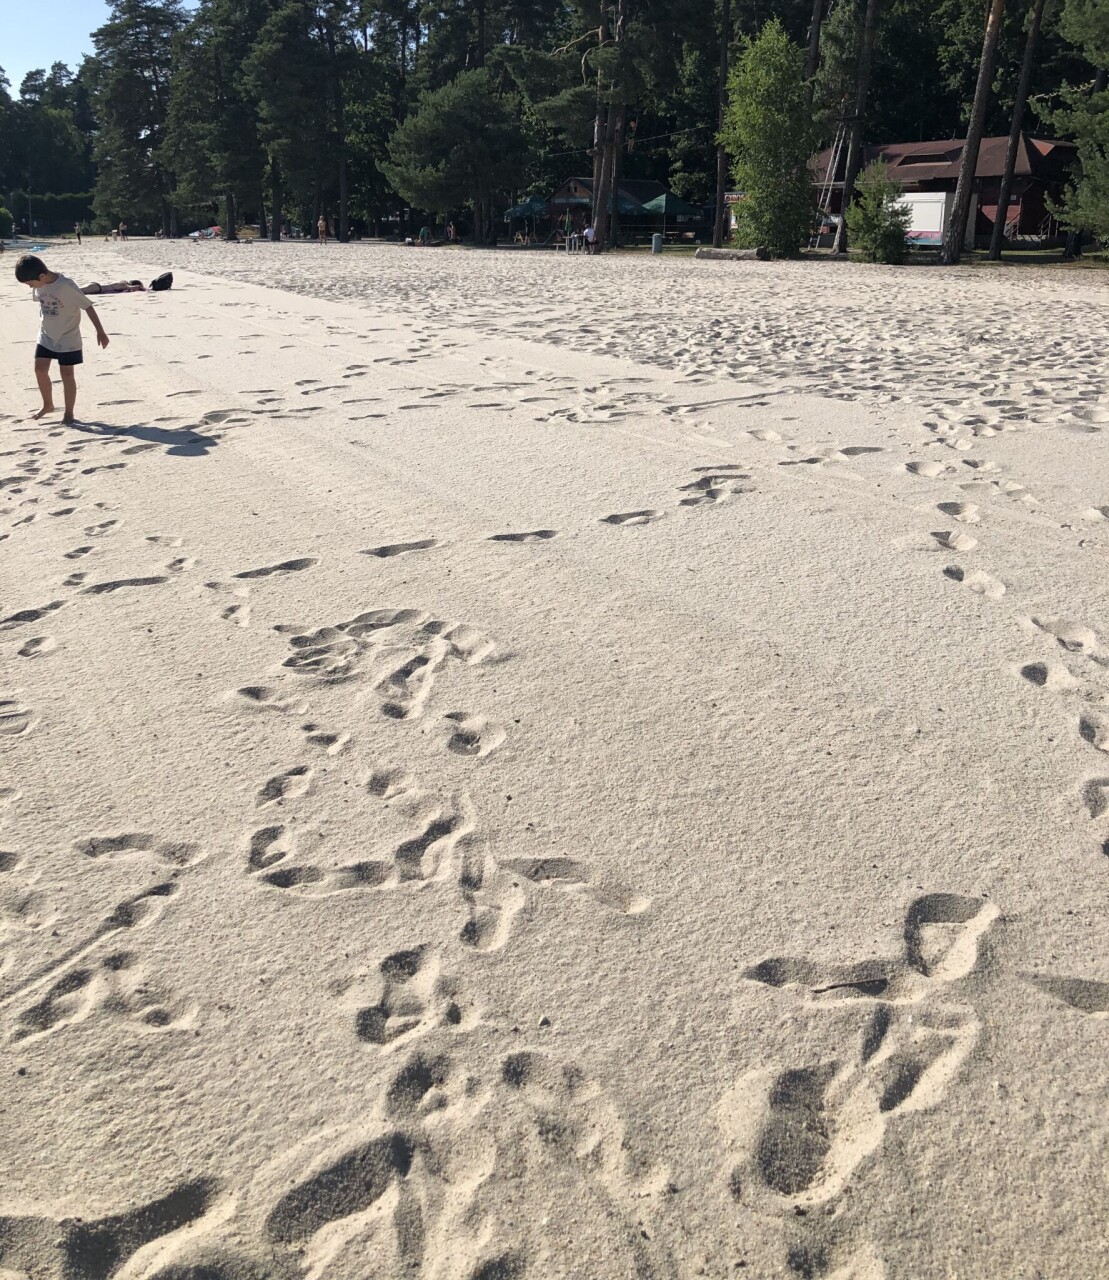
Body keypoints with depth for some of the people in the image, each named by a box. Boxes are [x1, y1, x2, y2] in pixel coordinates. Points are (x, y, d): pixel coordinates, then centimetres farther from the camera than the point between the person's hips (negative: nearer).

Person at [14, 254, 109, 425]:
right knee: (40, 370, 5)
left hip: (68, 338, -6)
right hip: (46, 336, 6)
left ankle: (69, 413, 10)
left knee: (67, 374, 0)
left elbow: (87, 306, -20)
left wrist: (100, 332, -19)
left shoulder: (66, 286, -25)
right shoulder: (38, 285, -6)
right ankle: (48, 405, 23)